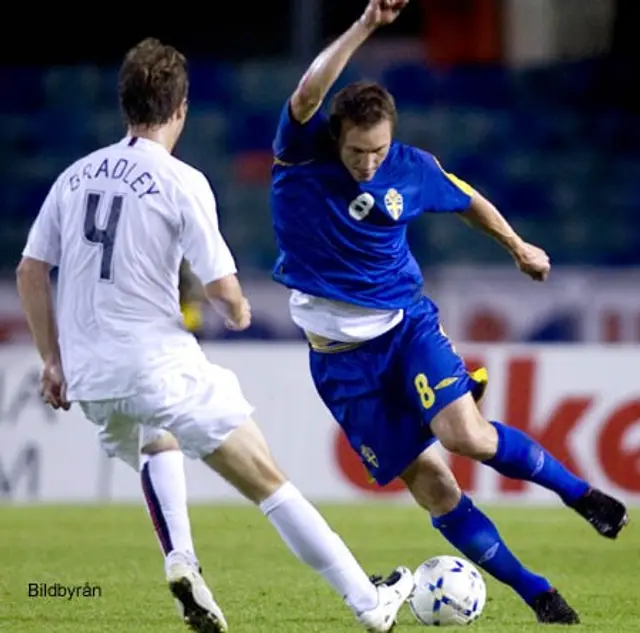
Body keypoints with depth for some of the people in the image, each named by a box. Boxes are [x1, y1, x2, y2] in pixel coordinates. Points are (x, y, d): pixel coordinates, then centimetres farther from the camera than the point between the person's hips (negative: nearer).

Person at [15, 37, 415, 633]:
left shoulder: (75, 176, 9)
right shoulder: (181, 182, -8)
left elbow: (29, 273, 10)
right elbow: (223, 289, -10)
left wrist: (54, 360, 18)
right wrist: (238, 311, 13)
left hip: (89, 378, 6)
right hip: (160, 364, -6)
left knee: (157, 443, 37)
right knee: (267, 481, 2)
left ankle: (180, 562, 14)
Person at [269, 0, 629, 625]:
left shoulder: (412, 168, -9)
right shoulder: (302, 151, -15)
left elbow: (467, 200, 13)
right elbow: (308, 92, -37)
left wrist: (517, 245, 26)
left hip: (406, 322, 0)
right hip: (339, 356, 0)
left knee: (466, 435, -25)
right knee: (430, 485, -3)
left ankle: (579, 493, 0)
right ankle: (538, 594, 7)